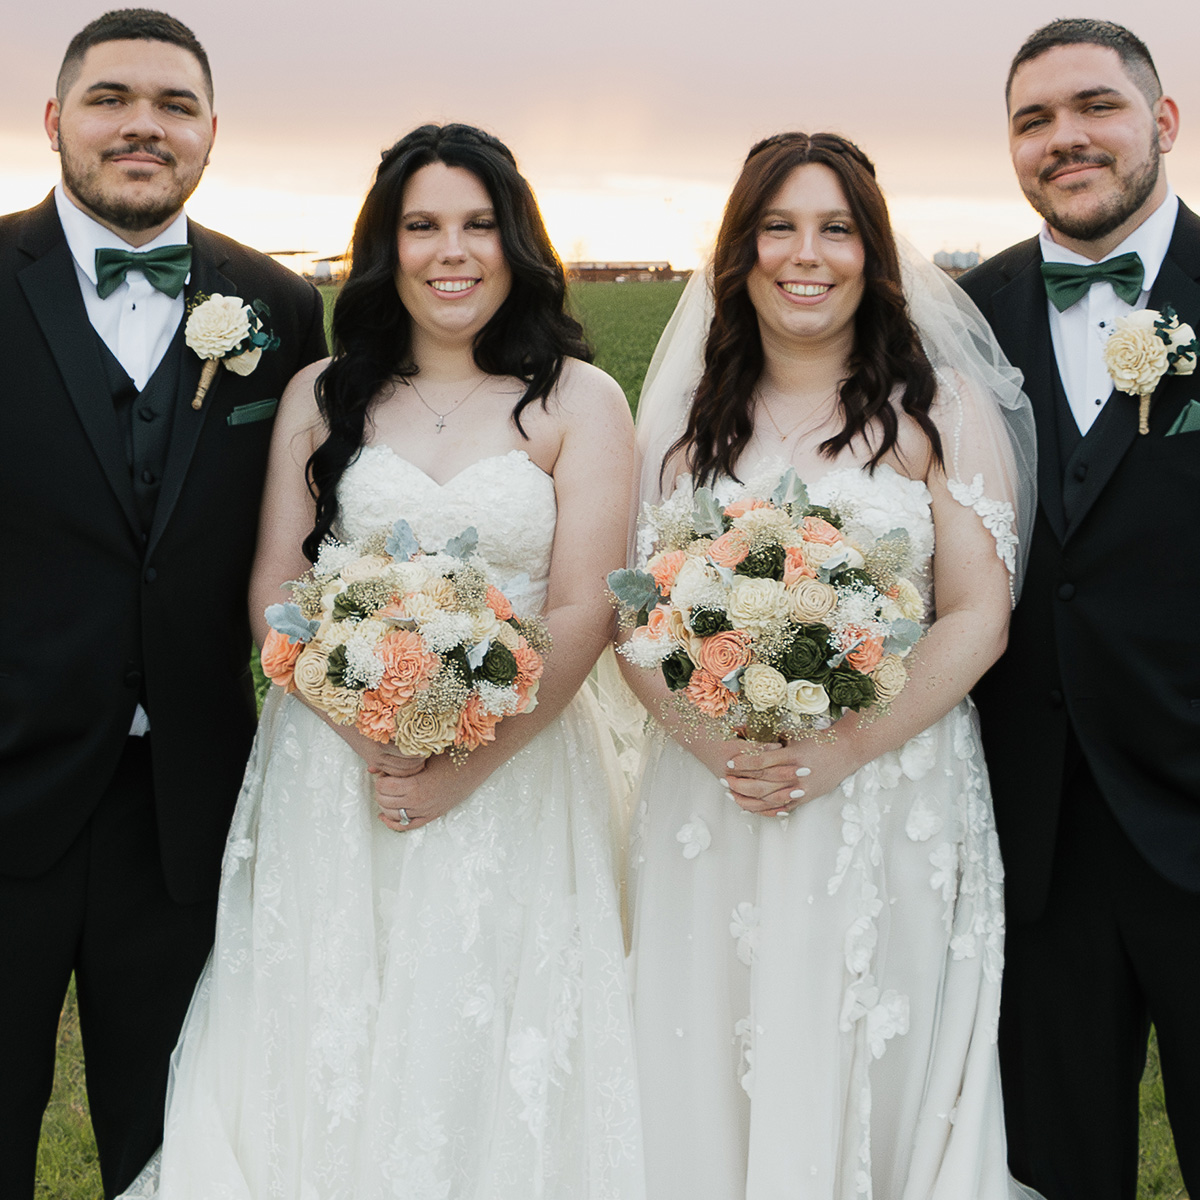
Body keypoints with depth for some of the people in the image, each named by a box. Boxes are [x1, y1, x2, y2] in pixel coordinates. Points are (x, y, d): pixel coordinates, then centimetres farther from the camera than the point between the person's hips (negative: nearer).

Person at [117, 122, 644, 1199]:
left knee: (489, 1062, 5)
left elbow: (582, 614, -7)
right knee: (325, 1048, 8)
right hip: (335, 768, 2)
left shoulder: (579, 402, 0)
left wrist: (466, 766, -16)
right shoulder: (320, 396, 6)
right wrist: (374, 739, -13)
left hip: (514, 774, -1)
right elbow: (273, 591, 2)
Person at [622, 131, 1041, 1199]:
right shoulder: (689, 415, 8)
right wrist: (712, 740, -13)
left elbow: (980, 613, -5)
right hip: (711, 806, 3)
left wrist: (845, 748, -17)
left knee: (875, 1085, 6)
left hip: (894, 807, -2)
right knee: (710, 1082, 10)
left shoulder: (941, 407, 0)